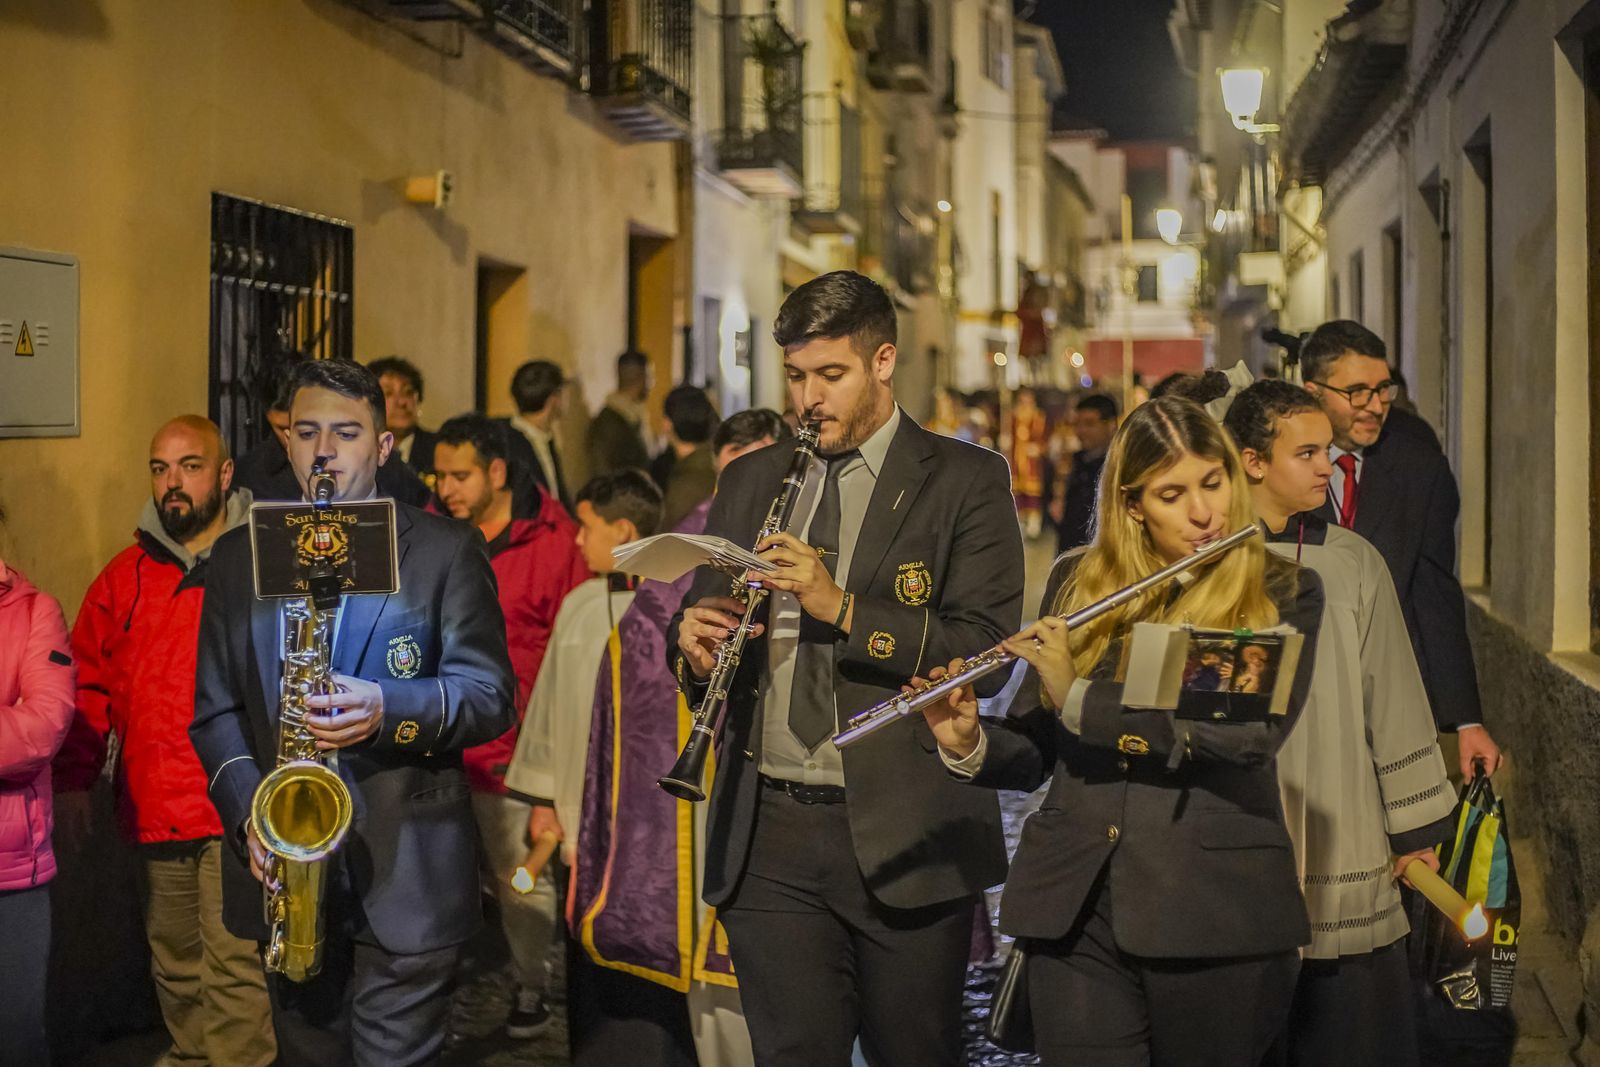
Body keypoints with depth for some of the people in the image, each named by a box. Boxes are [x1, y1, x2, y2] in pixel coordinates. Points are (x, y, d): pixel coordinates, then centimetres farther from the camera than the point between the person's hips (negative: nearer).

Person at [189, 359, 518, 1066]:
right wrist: (247, 810, -7)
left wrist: (388, 710, -22)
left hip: (405, 874, -3)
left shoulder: (446, 550, 1)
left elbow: (490, 695, -3)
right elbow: (215, 708, 10)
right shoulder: (239, 556, 11)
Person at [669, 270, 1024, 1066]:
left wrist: (843, 607, -21)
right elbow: (698, 618, 18)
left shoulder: (964, 481, 0)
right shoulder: (748, 482, 14)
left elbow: (989, 645, -11)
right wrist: (694, 645, -6)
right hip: (768, 837, 3)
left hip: (905, 833, -3)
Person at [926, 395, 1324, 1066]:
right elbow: (1033, 751, 13)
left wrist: (1081, 698, -19)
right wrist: (970, 746, -9)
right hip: (1073, 907, 2)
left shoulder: (1282, 594, 1)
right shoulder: (1077, 581, 10)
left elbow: (1255, 731, -17)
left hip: (1219, 911, -2)